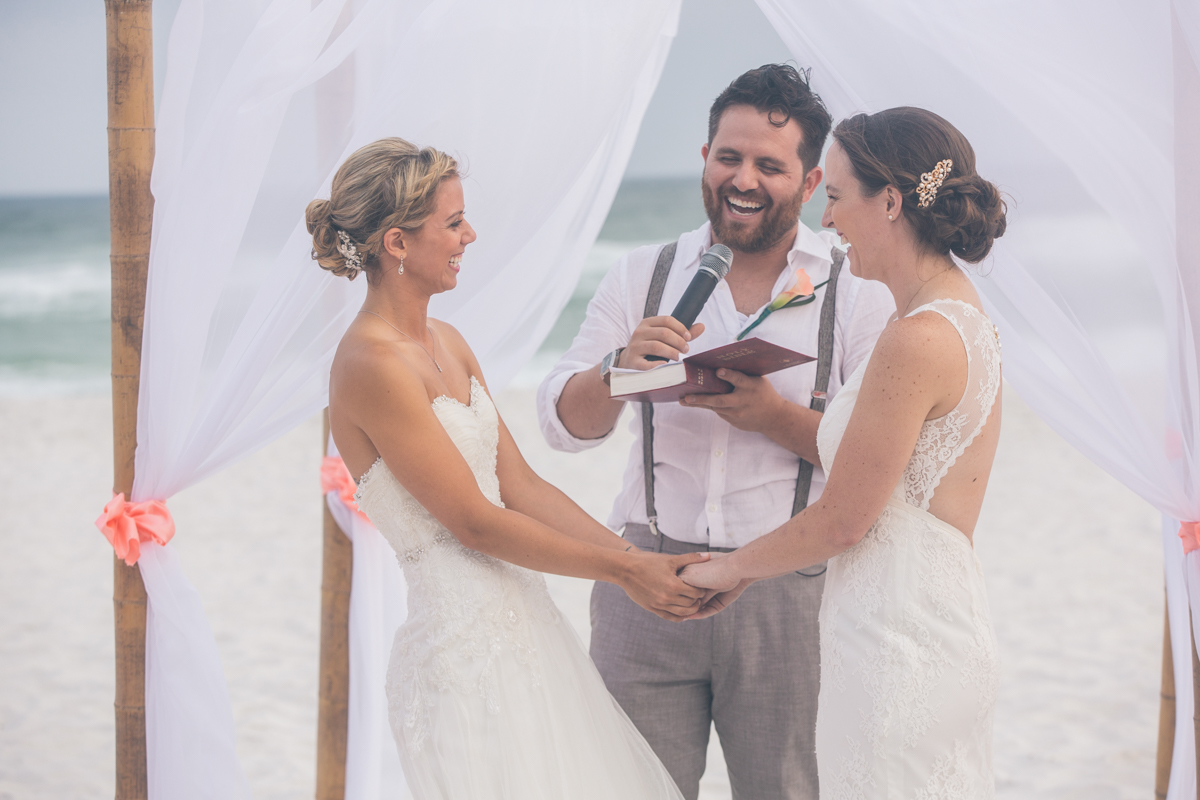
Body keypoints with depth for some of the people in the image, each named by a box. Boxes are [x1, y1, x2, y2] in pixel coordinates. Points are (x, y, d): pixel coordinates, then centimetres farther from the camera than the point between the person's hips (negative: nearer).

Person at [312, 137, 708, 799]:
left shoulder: (446, 343, 12)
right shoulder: (371, 366, -16)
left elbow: (522, 485, 9)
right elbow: (474, 522, -15)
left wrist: (635, 558, 0)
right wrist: (621, 569, -10)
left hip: (524, 621, 9)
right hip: (463, 645, -9)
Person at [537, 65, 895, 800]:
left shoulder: (856, 291, 1)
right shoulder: (643, 276, 9)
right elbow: (565, 423, 5)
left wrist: (776, 417, -20)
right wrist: (620, 367, -15)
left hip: (786, 591, -2)